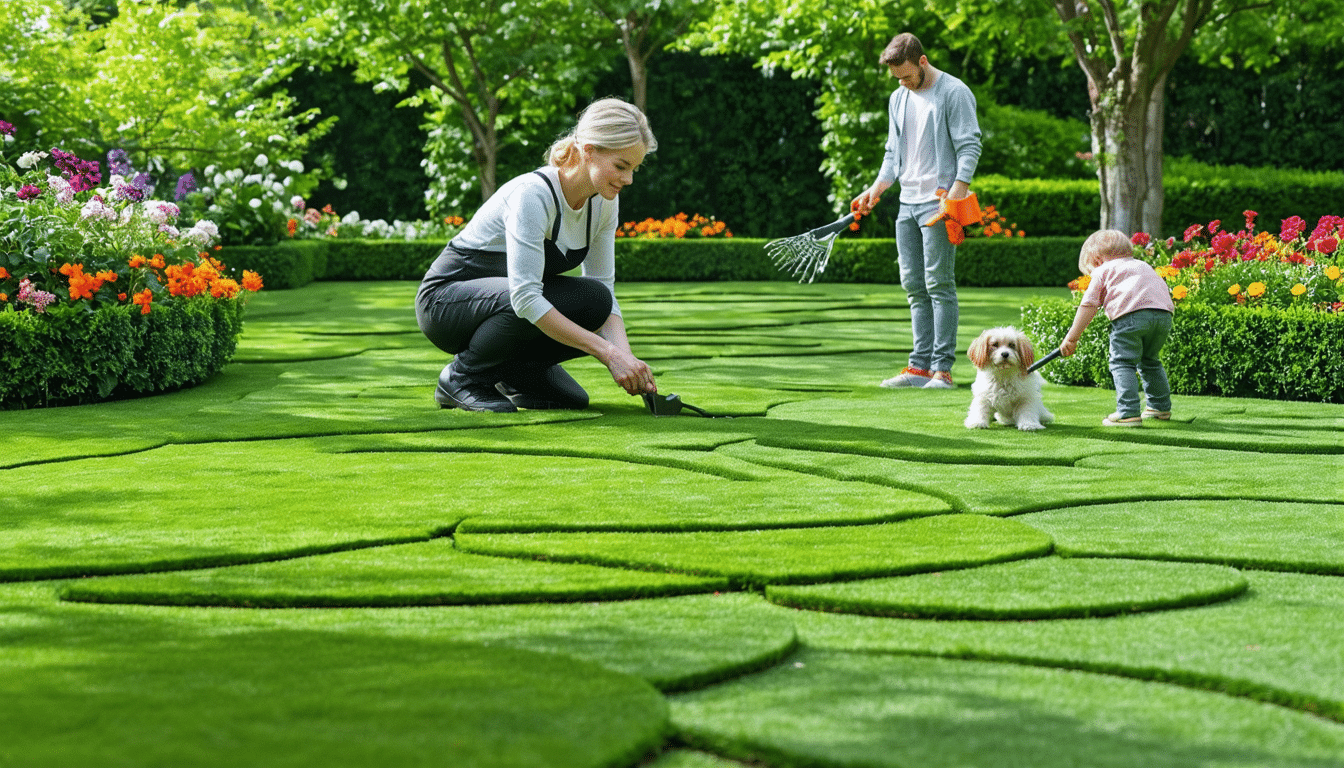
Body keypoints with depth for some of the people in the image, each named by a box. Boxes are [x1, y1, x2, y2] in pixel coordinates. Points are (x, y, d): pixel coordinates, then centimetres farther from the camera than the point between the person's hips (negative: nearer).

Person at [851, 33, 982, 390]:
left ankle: (942, 368, -10)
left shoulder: (954, 92, -5)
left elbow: (969, 147, -10)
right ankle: (921, 366, 7)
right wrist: (876, 189, 11)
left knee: (939, 284, -10)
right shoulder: (898, 99, 18)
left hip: (939, 202, -8)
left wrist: (958, 189, -21)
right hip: (907, 203, 8)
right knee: (914, 287, 5)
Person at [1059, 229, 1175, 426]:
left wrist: (1071, 338, 15)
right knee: (1149, 360, 25)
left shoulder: (1102, 271, 19)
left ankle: (1128, 413, -14)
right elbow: (1164, 290, 33)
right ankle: (1161, 406, 28)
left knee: (1122, 363, -2)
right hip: (1163, 314, 6)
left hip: (1131, 314, -6)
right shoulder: (1145, 266, 37)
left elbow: (1088, 306, 13)